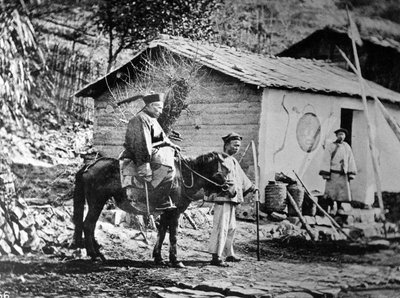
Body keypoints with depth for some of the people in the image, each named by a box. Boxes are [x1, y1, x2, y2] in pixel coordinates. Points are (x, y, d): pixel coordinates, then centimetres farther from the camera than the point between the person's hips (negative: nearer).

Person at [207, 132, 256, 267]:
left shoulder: (233, 161, 21)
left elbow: (241, 176, 35)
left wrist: (250, 187, 43)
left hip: (232, 200, 10)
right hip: (222, 198, -10)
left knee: (231, 227, 16)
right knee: (221, 227, -14)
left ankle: (229, 254, 27)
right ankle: (216, 257, -16)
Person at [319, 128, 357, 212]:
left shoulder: (347, 147, 12)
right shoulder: (330, 146, 0)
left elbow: (351, 161, 12)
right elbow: (326, 160, -5)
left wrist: (351, 174, 5)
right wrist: (325, 174, -13)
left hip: (343, 175, 4)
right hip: (333, 174, -4)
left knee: (342, 193, 2)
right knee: (331, 193, -7)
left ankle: (339, 209, 13)